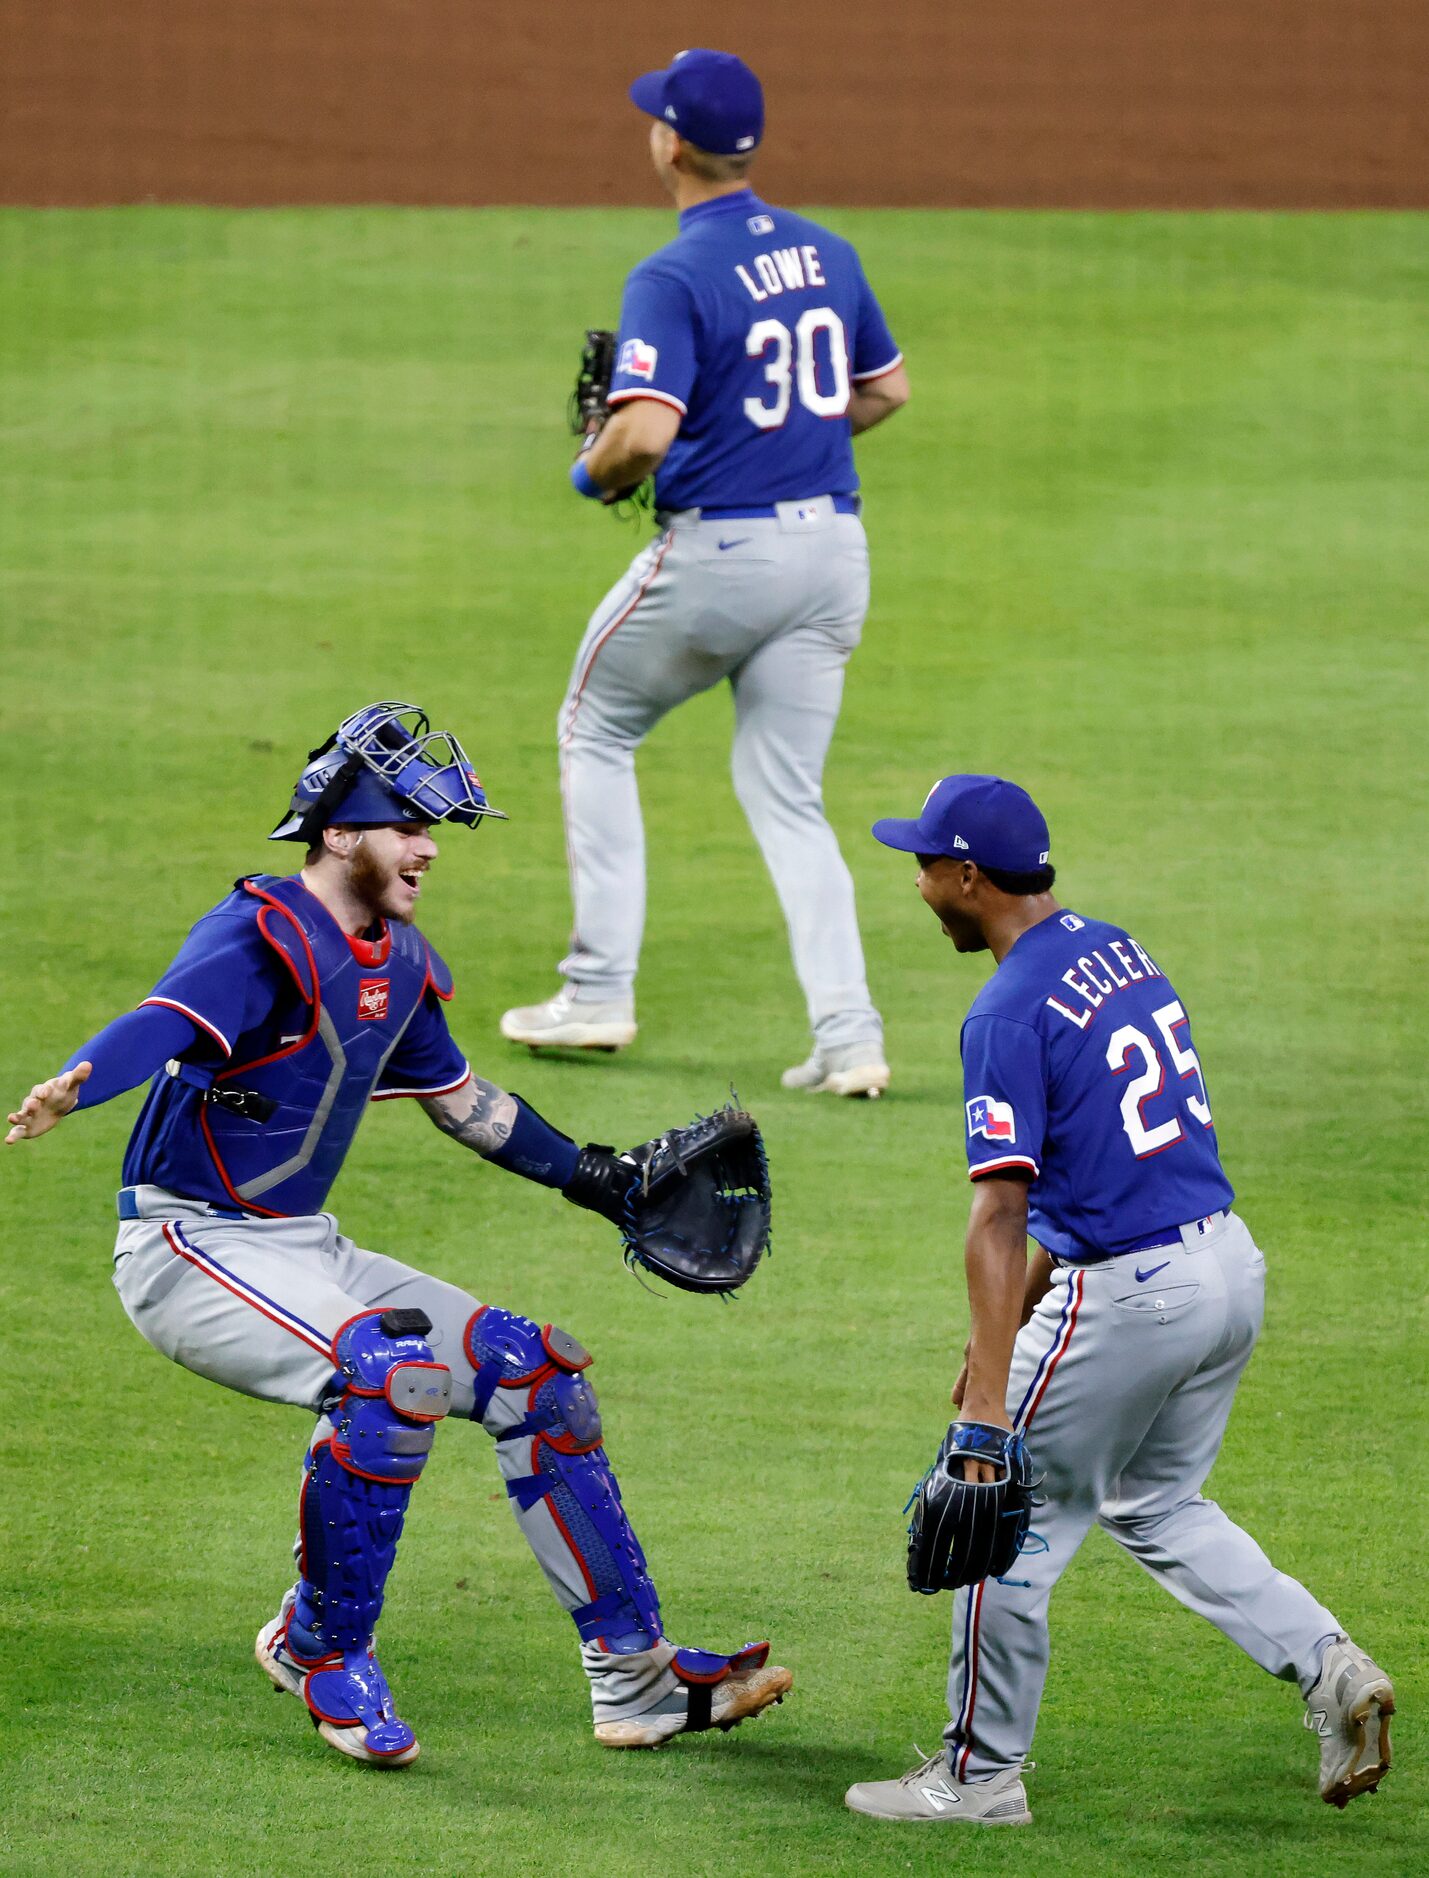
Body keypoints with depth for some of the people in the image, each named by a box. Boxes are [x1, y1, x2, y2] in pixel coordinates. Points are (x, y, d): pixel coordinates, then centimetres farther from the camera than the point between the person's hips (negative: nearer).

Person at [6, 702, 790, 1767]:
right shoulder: (263, 939, -18)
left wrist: (594, 1179, 30)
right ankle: (318, 1650, -13)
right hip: (187, 1251, -9)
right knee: (397, 1371, -32)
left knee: (536, 1372, 6)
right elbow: (165, 1022, -39)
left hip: (305, 1256, 9)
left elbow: (461, 1099, 27)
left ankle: (637, 1680, 15)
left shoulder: (399, 963, 10)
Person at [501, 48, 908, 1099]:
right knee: (788, 798, 10)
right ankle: (848, 1034, -5)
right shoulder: (828, 255, 8)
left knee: (596, 734, 17)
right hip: (833, 543, 6)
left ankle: (600, 993, 16)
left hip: (718, 551, -6)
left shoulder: (674, 280, -15)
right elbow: (887, 389, 20)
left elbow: (645, 433, -26)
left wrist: (593, 475, -5)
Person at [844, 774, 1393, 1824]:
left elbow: (1000, 1214, -24)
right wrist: (1015, 1319, 24)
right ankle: (1329, 1667, 9)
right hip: (1232, 1267, 9)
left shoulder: (1011, 1014, -17)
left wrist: (991, 1395, -29)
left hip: (1129, 1297, -9)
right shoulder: (1120, 952, 11)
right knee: (1155, 1506, 24)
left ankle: (980, 1775, 15)